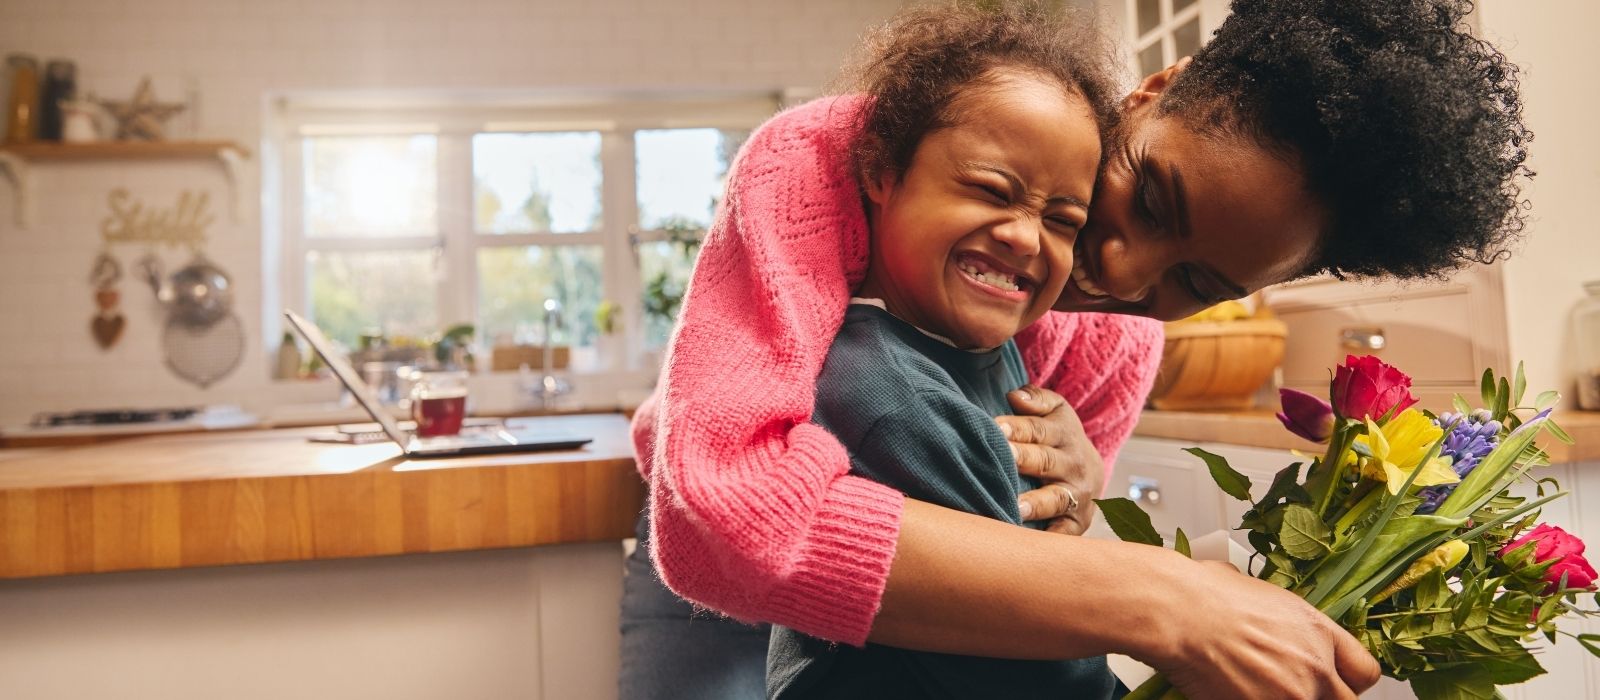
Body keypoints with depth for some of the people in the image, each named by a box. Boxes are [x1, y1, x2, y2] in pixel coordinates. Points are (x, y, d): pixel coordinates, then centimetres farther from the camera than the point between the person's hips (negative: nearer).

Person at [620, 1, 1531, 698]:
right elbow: (725, 509, -47)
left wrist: (1070, 494, -29)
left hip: (893, 615, 3)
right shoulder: (822, 162, -33)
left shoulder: (1118, 358, -16)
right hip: (707, 569, -2)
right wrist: (1157, 603, -46)